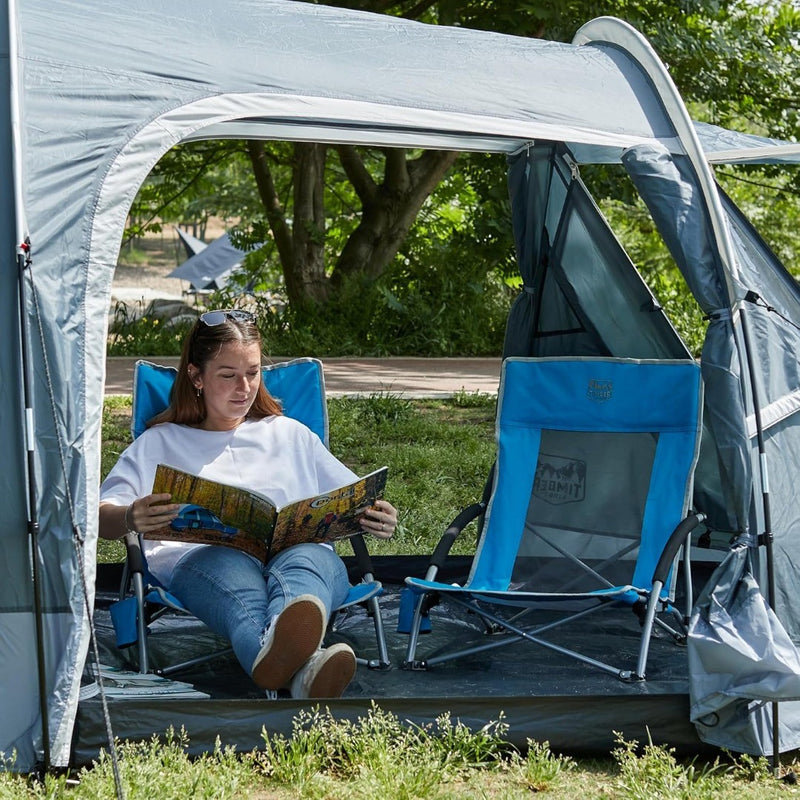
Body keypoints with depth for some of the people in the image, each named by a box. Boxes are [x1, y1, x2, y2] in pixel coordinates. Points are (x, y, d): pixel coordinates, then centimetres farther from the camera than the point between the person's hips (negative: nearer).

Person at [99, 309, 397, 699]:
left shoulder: (290, 435, 34)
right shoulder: (160, 443, 28)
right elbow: (100, 516, 12)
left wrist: (379, 519, 3)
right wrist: (131, 519, -15)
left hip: (303, 552, 2)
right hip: (200, 559, -2)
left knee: (302, 564, -38)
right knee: (232, 571, -41)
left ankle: (278, 656, -74)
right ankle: (301, 672, -74)